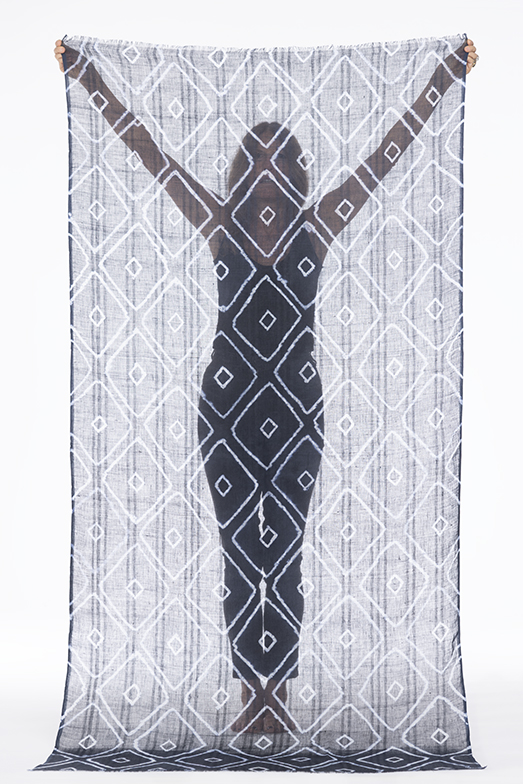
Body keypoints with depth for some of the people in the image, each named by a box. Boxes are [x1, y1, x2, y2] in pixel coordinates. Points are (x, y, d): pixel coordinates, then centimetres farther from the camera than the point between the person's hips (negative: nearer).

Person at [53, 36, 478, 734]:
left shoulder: (319, 226, 4)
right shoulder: (219, 225, 5)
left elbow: (387, 154, 7)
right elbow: (149, 152, 7)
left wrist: (444, 79, 10)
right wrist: (88, 78, 11)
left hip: (296, 402, 0)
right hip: (227, 399, 1)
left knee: (284, 554, 3)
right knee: (240, 553, 6)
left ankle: (278, 694, 13)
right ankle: (253, 694, 16)